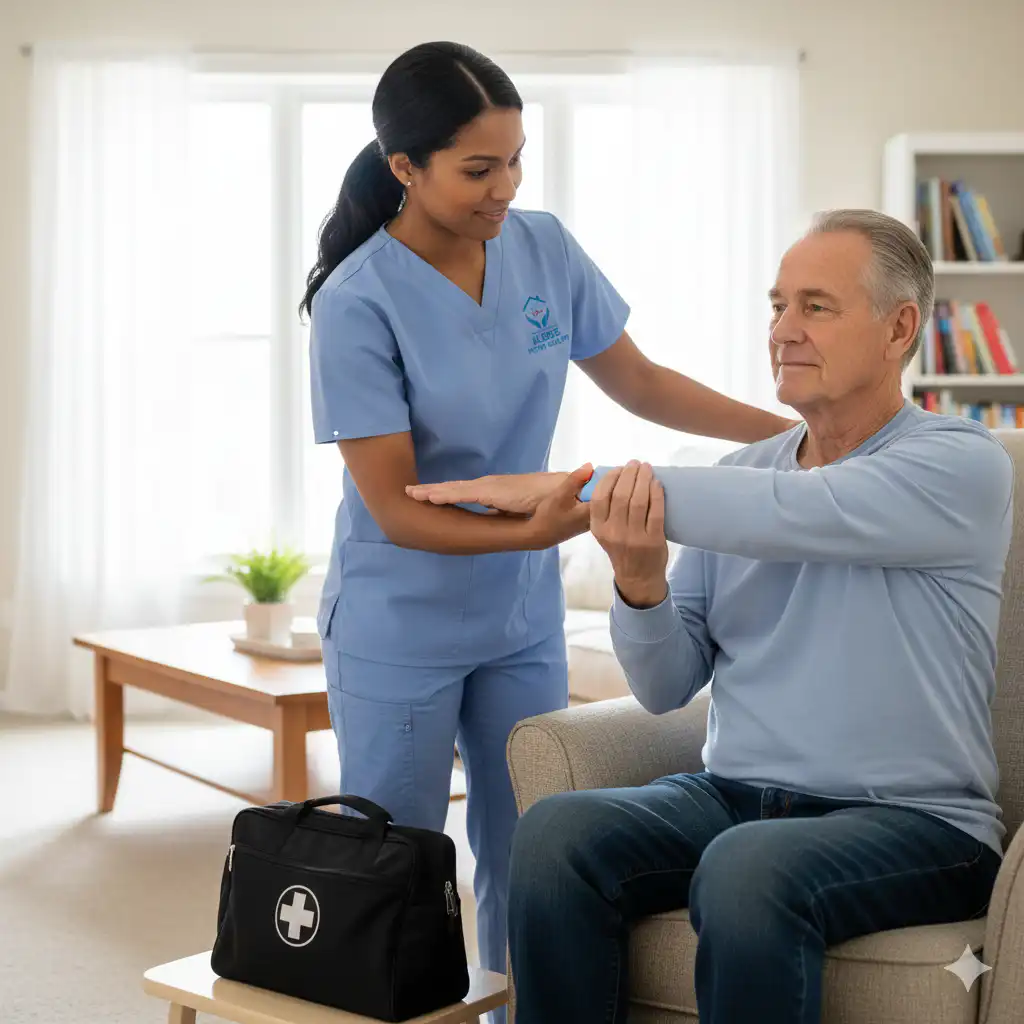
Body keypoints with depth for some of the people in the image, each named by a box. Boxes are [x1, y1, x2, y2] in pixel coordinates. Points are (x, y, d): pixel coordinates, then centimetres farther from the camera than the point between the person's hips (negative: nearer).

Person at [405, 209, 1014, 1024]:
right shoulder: (743, 473, 12)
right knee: (557, 834, -23)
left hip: (911, 821, -5)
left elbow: (781, 514, -24)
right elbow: (667, 688, 8)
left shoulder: (964, 466, -6)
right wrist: (639, 580, -15)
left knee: (747, 871, -36)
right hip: (733, 796, 5)